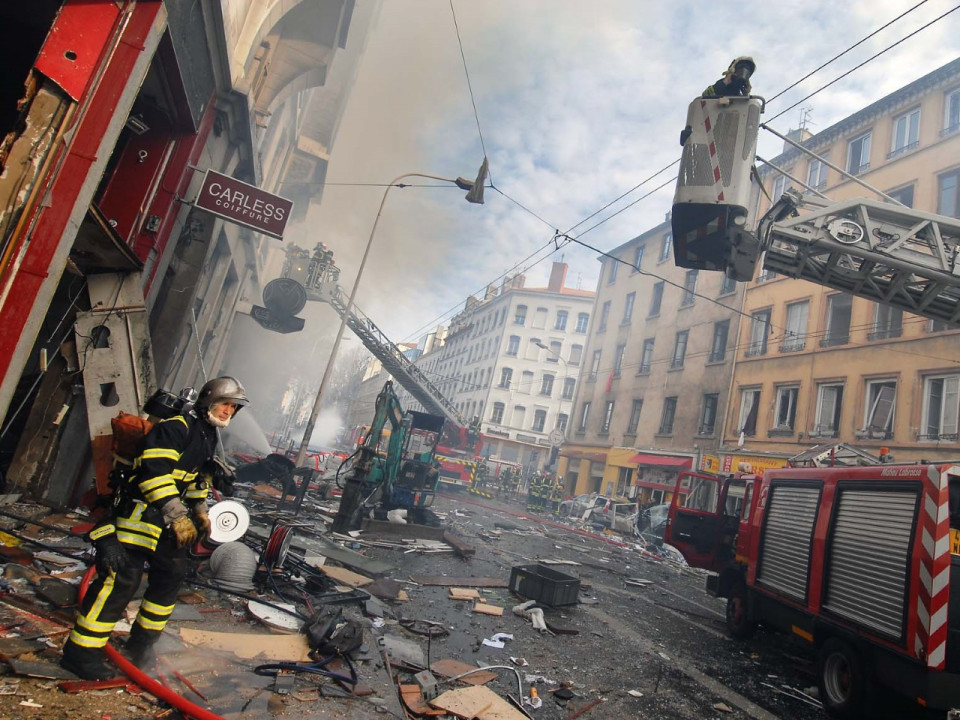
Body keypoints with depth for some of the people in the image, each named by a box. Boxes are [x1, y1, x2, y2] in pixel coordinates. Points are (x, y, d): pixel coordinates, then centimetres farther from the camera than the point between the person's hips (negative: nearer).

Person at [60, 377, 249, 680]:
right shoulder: (175, 428, -18)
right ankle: (80, 652, -2)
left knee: (172, 573, 10)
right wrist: (178, 516, -29)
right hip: (140, 510, -9)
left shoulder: (208, 436, 13)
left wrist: (200, 511, 17)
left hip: (170, 515, 9)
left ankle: (142, 641, 25)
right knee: (123, 575, -13)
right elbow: (155, 472, -27)